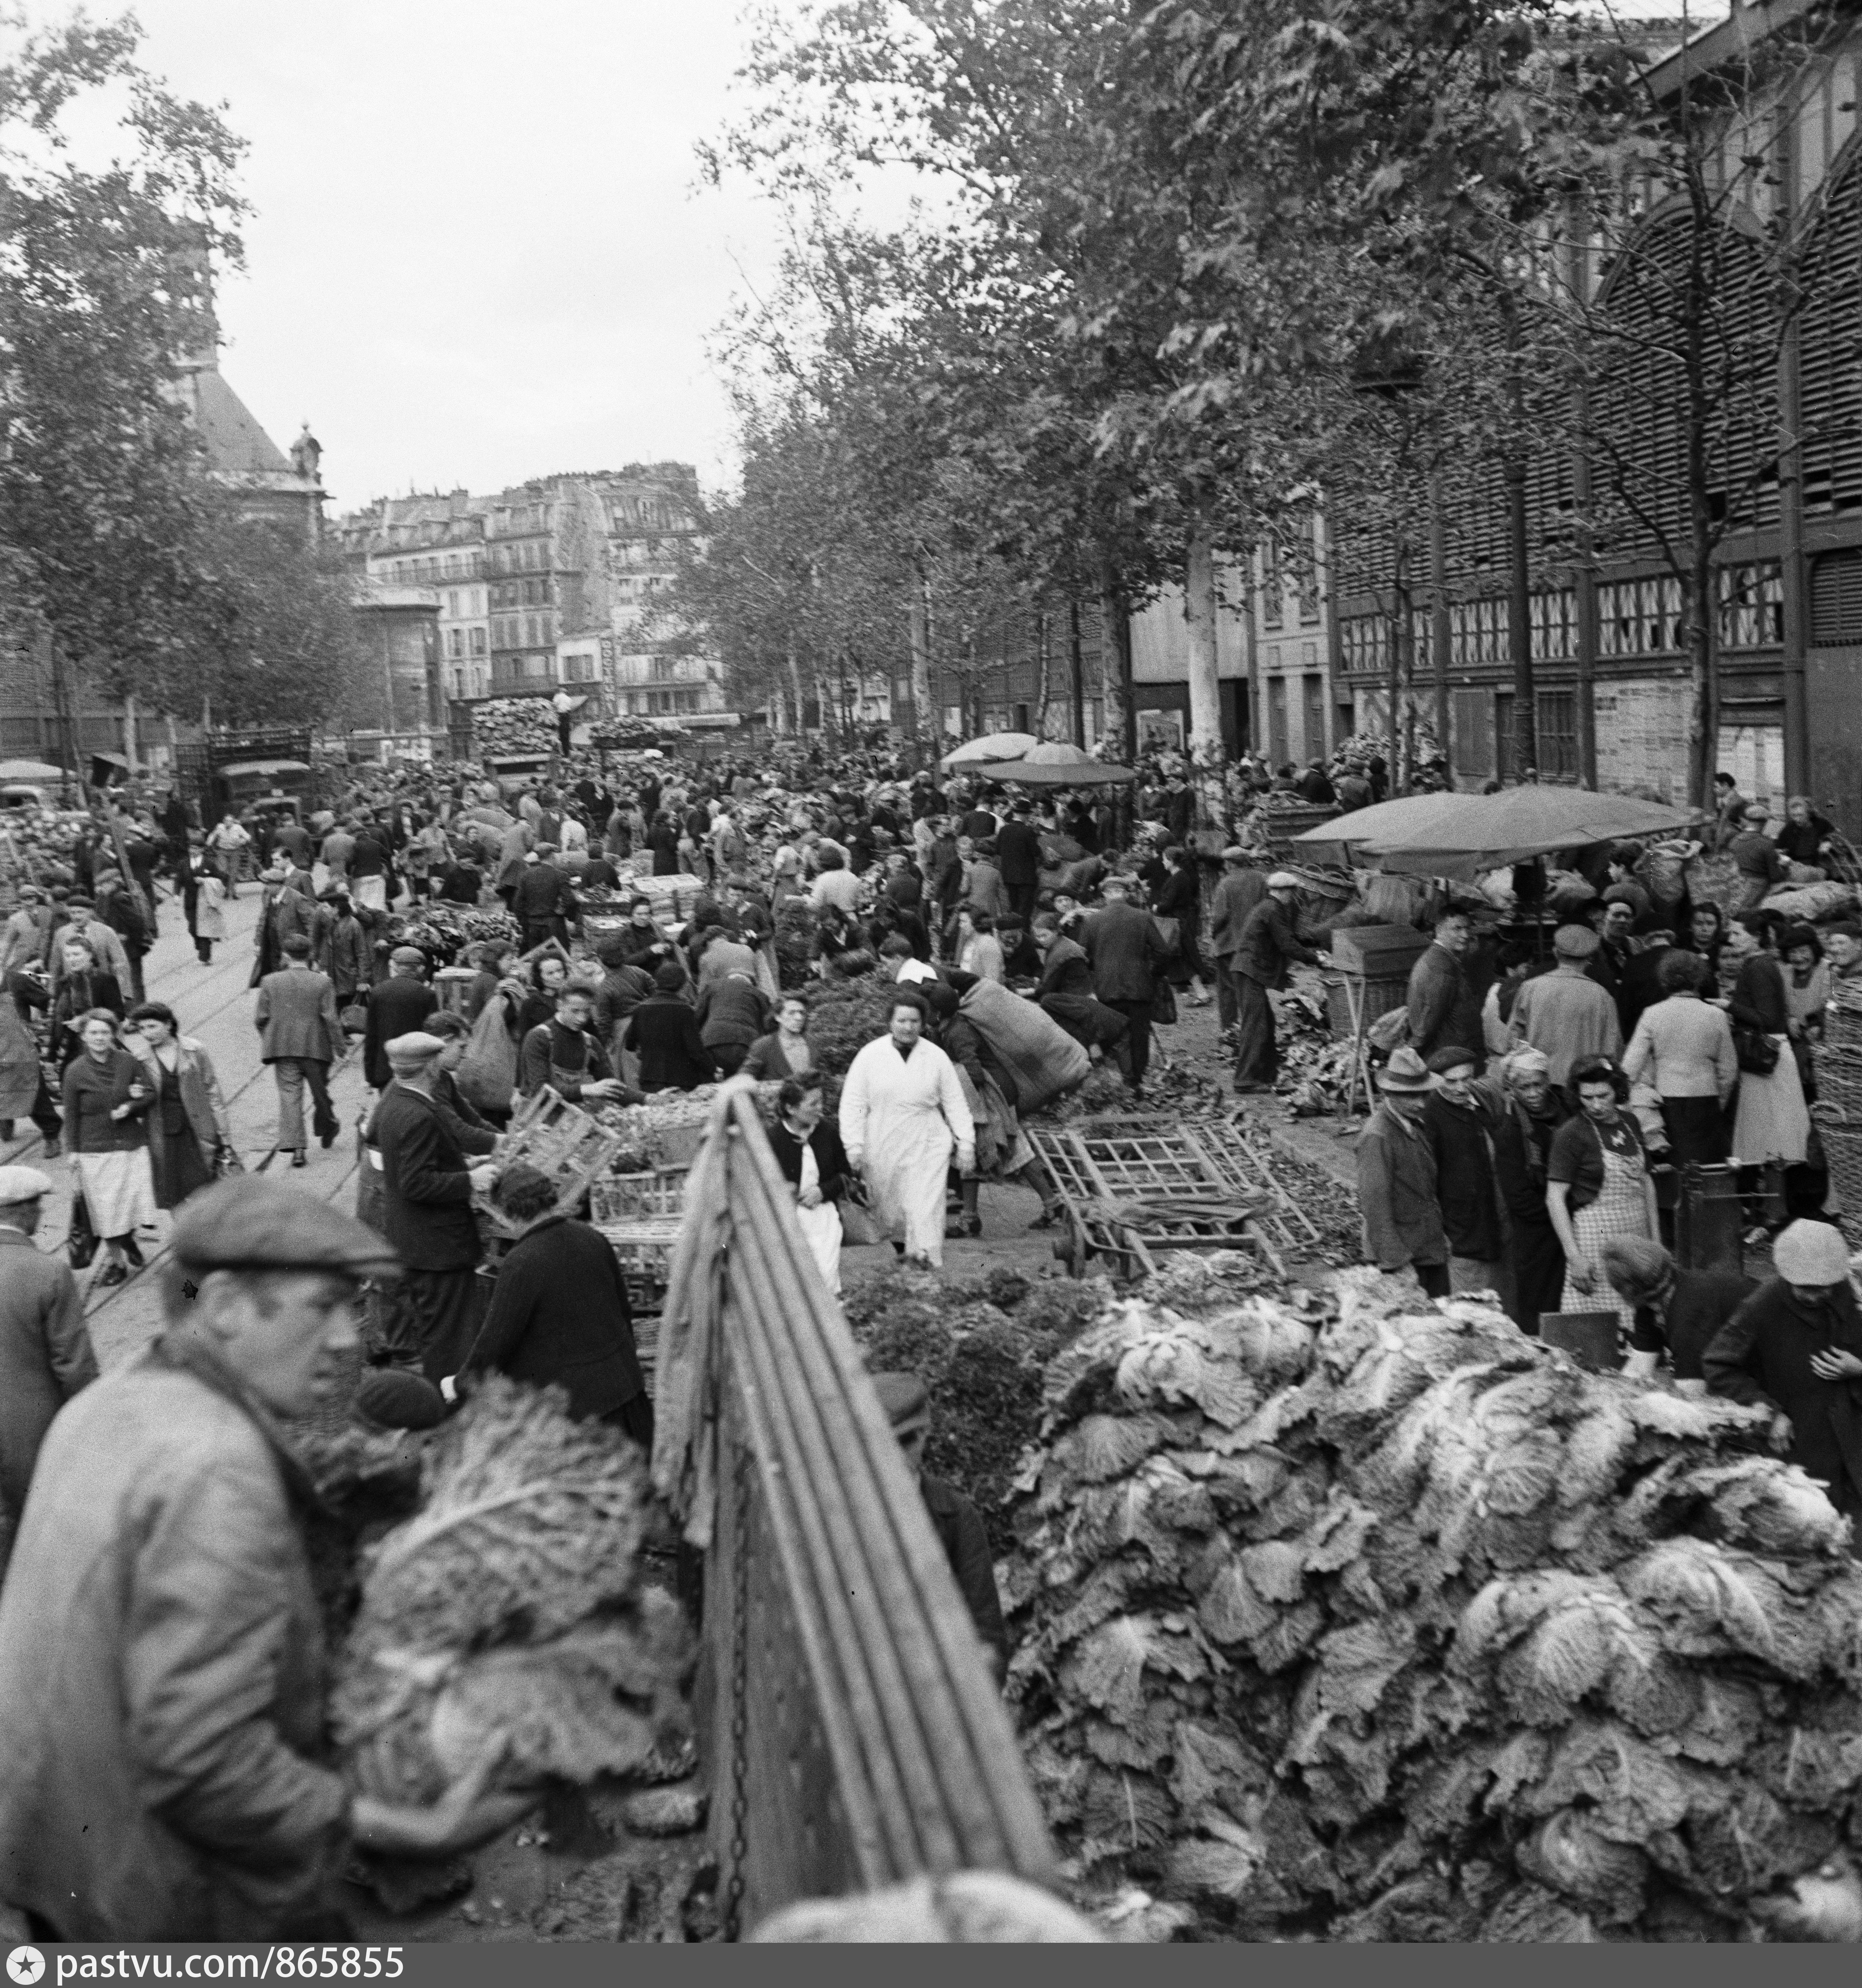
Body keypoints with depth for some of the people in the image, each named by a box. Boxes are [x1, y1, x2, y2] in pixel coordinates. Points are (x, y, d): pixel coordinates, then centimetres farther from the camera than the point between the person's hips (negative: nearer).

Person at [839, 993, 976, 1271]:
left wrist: (966, 1144, 4)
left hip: (927, 1147, 0)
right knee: (890, 1209, 8)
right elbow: (853, 1103, -2)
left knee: (925, 1209, -9)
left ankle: (926, 1258, -8)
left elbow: (955, 1103, 7)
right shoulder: (870, 1056, -3)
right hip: (883, 1149, 1)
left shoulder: (937, 1057, 1)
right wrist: (854, 1144, -9)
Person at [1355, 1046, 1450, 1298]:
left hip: (1431, 1247, 8)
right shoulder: (1377, 1136, -19)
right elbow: (1375, 1202, -20)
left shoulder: (1416, 1125, 8)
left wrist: (1441, 1232, 18)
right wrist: (1396, 1258, -20)